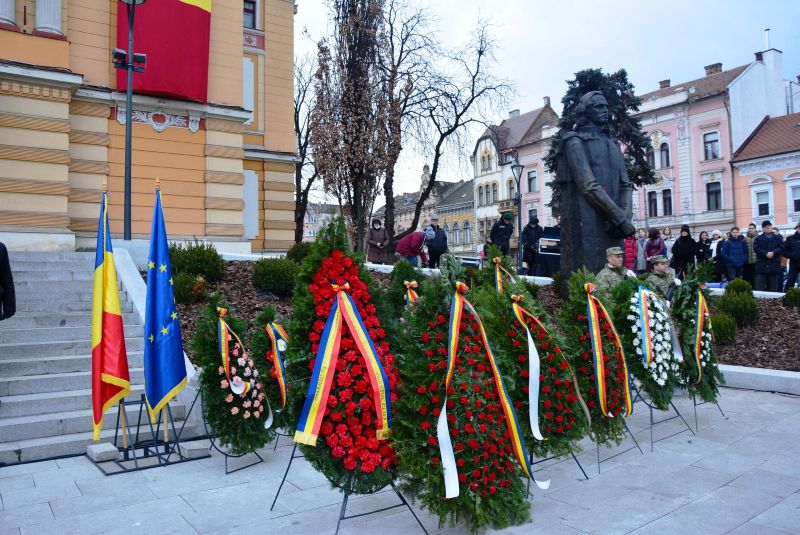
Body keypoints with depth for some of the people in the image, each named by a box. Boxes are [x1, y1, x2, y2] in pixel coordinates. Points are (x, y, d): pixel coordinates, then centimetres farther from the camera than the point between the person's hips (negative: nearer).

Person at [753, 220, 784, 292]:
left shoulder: (777, 238, 15)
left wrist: (773, 252, -16)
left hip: (774, 265, 2)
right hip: (762, 265, -2)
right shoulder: (758, 238, 9)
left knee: (773, 287, 5)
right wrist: (766, 253, -19)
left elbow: (781, 247, 2)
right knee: (760, 286, -6)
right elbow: (756, 248, -5)